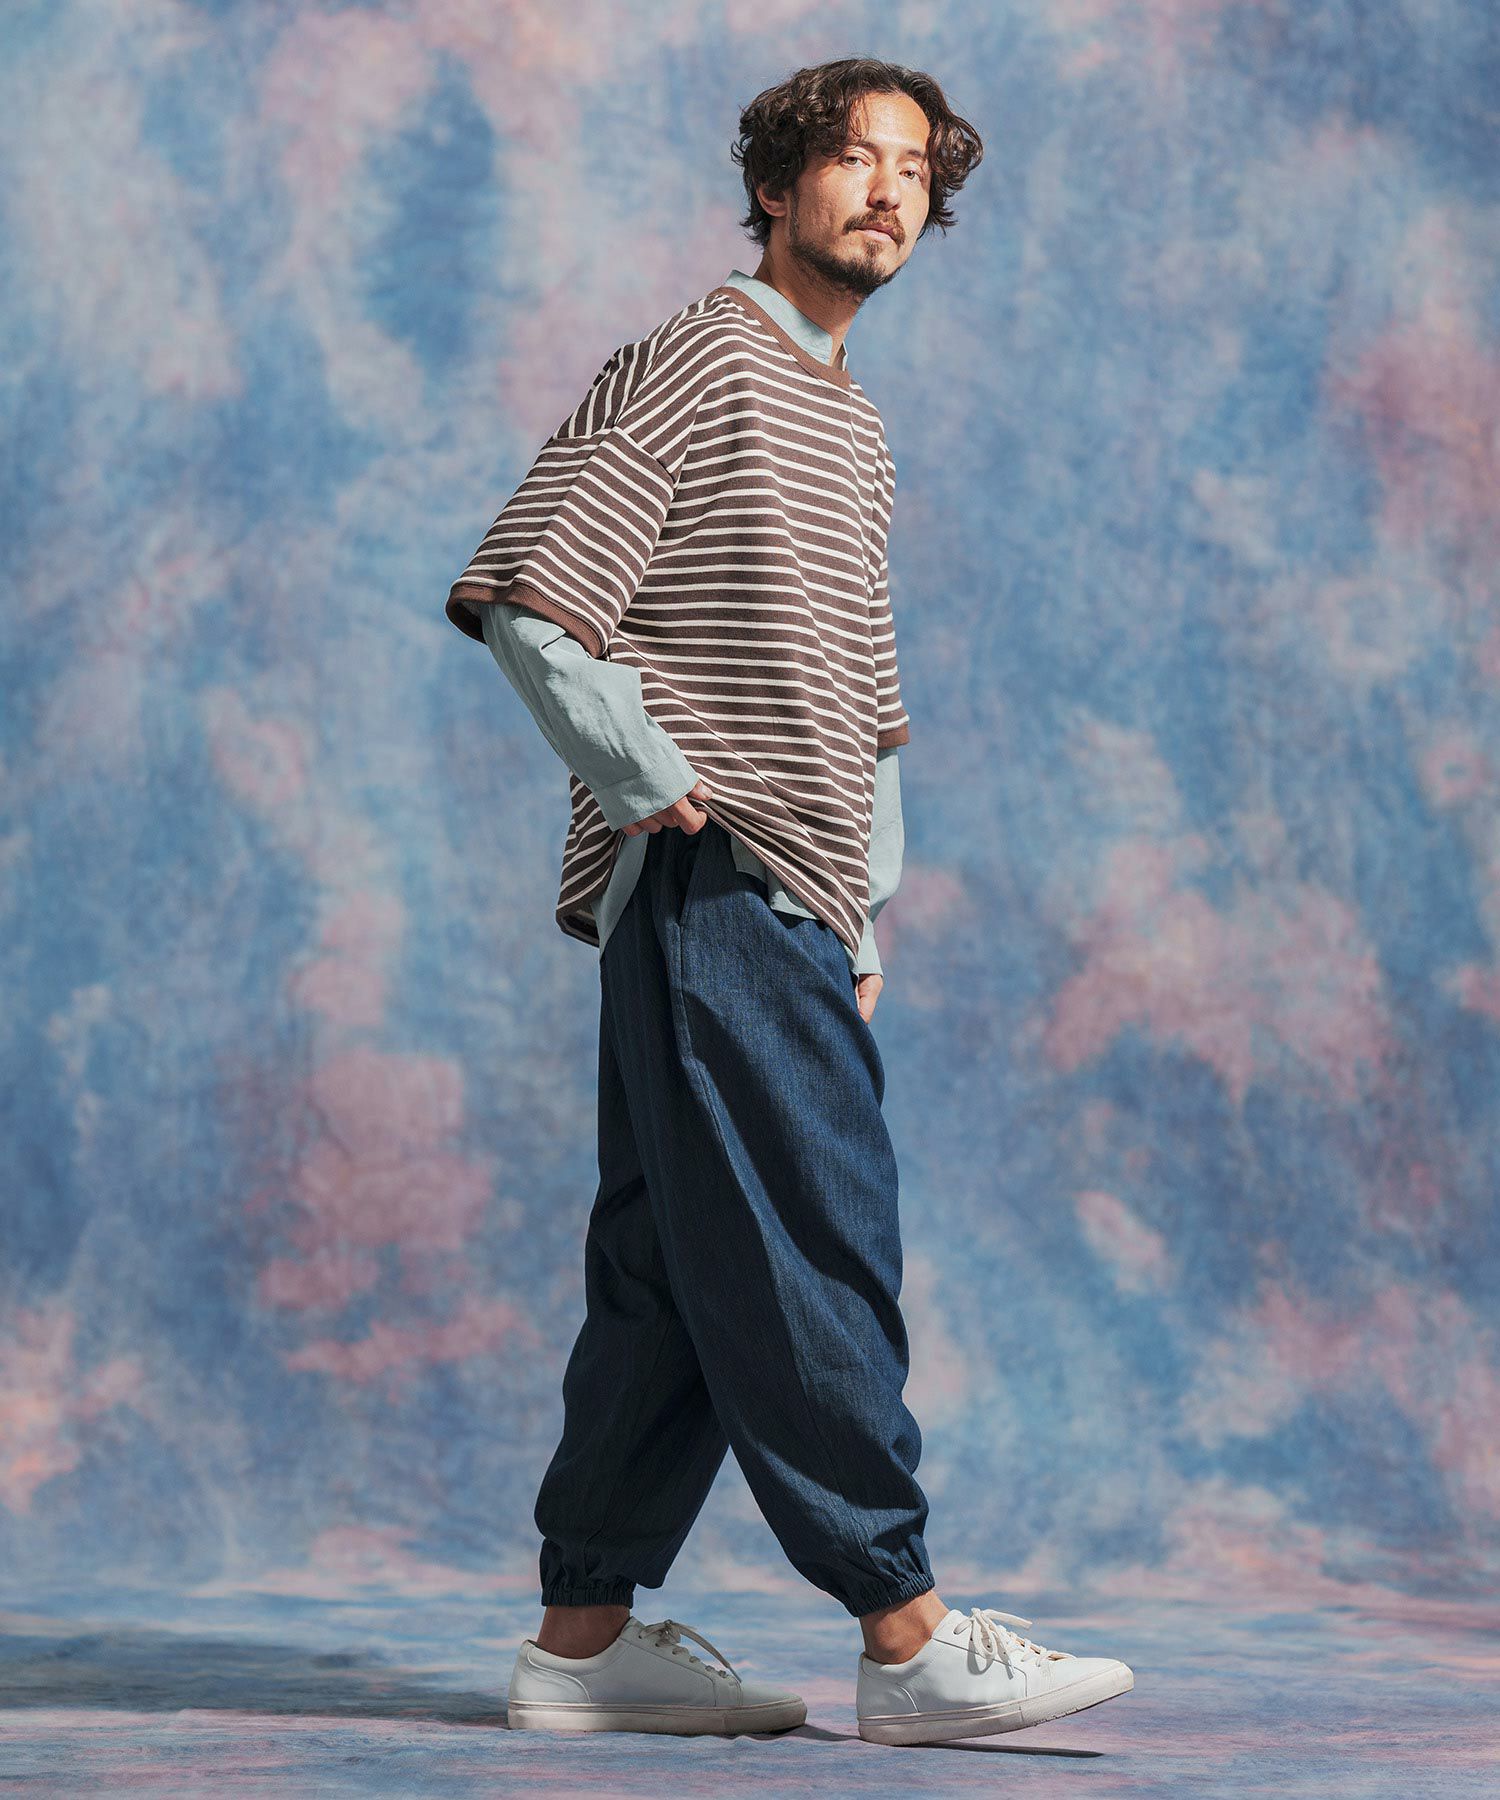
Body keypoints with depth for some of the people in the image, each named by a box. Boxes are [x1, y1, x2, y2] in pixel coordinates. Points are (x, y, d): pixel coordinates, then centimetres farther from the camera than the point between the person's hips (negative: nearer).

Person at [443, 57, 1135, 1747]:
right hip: (711, 891, -9)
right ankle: (906, 1635, -8)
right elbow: (518, 595, -13)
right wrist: (652, 783, -12)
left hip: (792, 907, 9)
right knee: (809, 1250, -10)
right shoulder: (690, 366, -4)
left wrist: (863, 915, 20)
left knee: (679, 1276, 8)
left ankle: (585, 1636, 12)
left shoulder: (853, 425, 23)